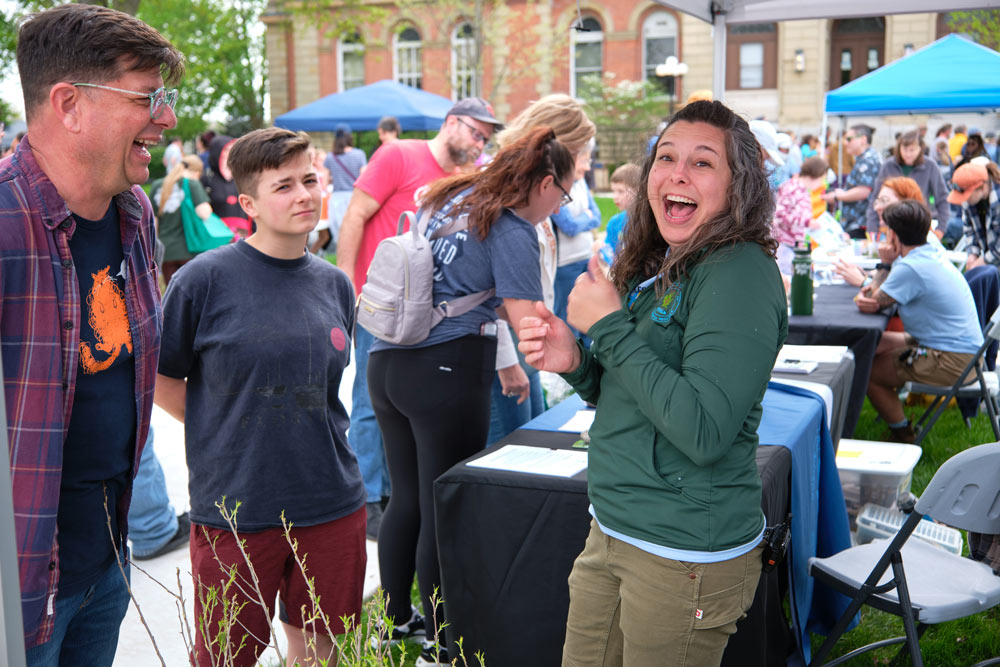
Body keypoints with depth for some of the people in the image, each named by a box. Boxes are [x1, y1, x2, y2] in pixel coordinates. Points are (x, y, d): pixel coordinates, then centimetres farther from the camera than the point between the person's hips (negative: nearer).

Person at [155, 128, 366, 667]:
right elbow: (160, 379, -2)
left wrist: (312, 435, 8)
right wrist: (225, 434, -2)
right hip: (233, 512, -4)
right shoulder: (205, 279, -10)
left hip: (333, 505, 4)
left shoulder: (335, 285, 5)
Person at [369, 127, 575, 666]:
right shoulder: (513, 232, -10)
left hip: (386, 362, 8)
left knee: (405, 500, 18)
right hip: (445, 375, -8)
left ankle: (395, 622, 31)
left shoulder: (451, 197, 13)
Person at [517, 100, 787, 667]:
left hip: (686, 555, -8)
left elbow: (703, 431, -27)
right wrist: (575, 363, -5)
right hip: (612, 531, 8)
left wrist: (608, 327, -20)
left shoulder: (741, 275, -18)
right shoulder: (657, 268, 8)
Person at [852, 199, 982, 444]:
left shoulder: (910, 268, -24)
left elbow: (872, 304, -14)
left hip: (952, 363, -10)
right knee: (874, 343, 18)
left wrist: (886, 265, -6)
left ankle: (902, 435, 11)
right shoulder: (934, 252, 7)